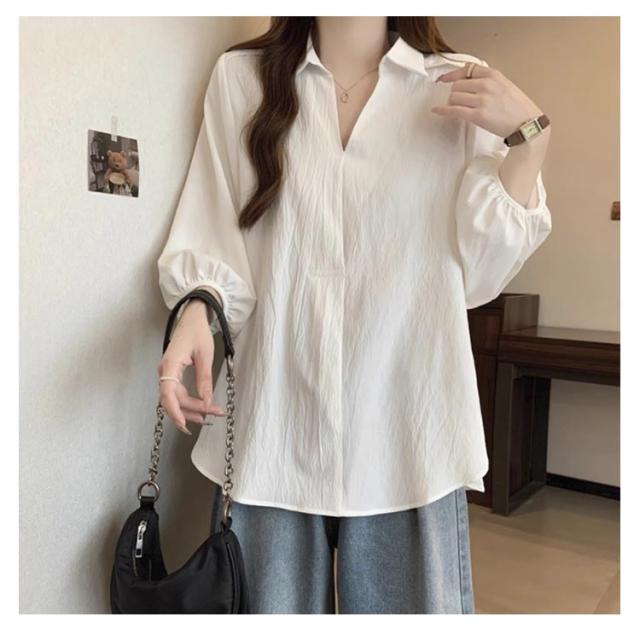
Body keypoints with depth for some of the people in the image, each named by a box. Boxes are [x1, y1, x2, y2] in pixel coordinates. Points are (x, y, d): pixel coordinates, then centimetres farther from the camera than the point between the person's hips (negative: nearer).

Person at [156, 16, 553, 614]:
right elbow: (211, 236, 6)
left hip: (408, 432, 1)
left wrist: (527, 138, -5)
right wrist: (197, 306, -14)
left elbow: (476, 277, 2)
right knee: (269, 607, 10)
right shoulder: (240, 76, 6)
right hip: (271, 431, 0)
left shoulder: (461, 89, 7)